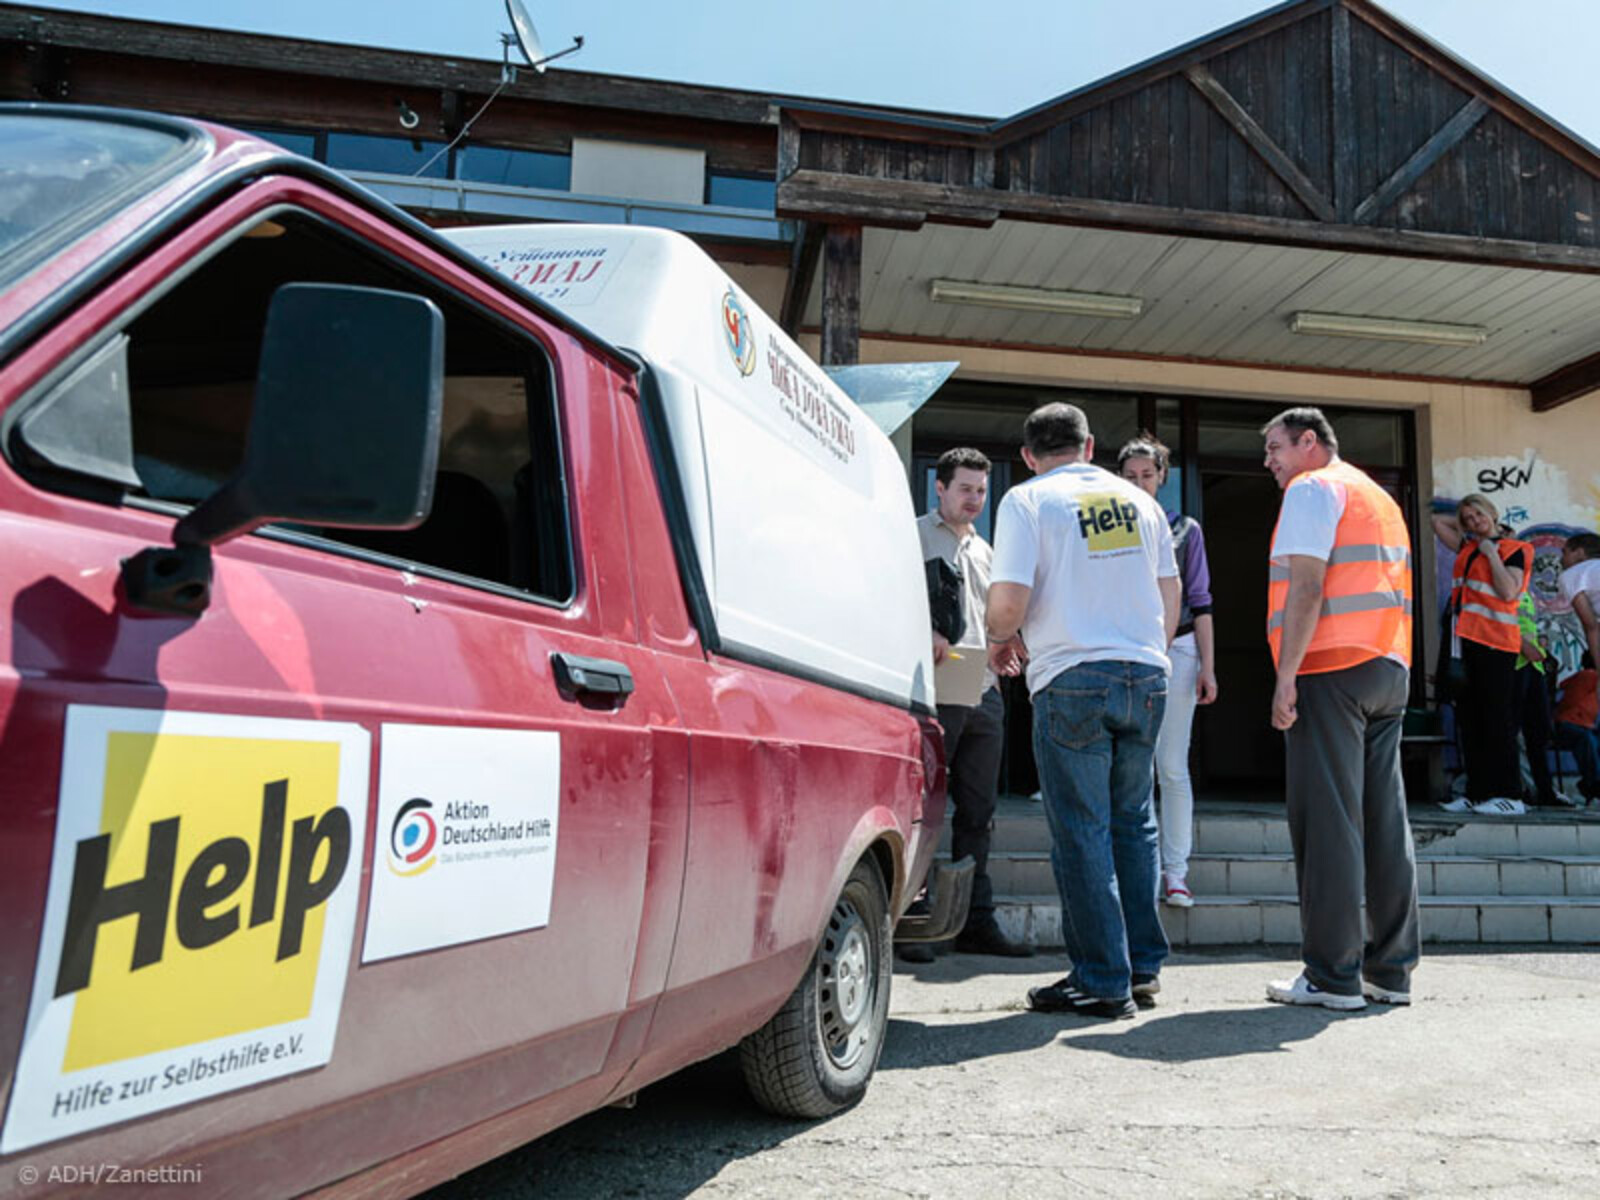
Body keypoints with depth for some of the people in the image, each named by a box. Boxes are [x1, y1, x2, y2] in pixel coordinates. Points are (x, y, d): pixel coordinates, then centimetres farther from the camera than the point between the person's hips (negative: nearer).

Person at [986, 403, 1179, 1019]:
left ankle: (1104, 982, 8)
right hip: (1146, 673, 6)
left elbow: (1008, 602, -11)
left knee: (1082, 832, 2)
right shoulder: (1138, 500, 14)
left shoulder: (1027, 501, -2)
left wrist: (1001, 640, 9)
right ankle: (1144, 965, 22)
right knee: (1132, 822, 16)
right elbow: (1170, 596, 18)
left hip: (1072, 679, -5)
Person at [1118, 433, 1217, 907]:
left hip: (1175, 651, 0)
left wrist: (1208, 667, 1)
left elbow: (1200, 602, 8)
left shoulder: (1185, 530, 9)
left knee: (1173, 769, -1)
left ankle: (1175, 872, 6)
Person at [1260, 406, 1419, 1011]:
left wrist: (1287, 675, -17)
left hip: (1330, 668, -9)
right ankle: (1392, 970, 12)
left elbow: (1307, 583, -14)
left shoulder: (1313, 488, -2)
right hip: (1390, 668, 9)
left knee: (1326, 821, -7)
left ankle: (1333, 975, -4)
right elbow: (1390, 591, 21)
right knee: (1385, 820, 8)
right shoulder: (1380, 497, 25)